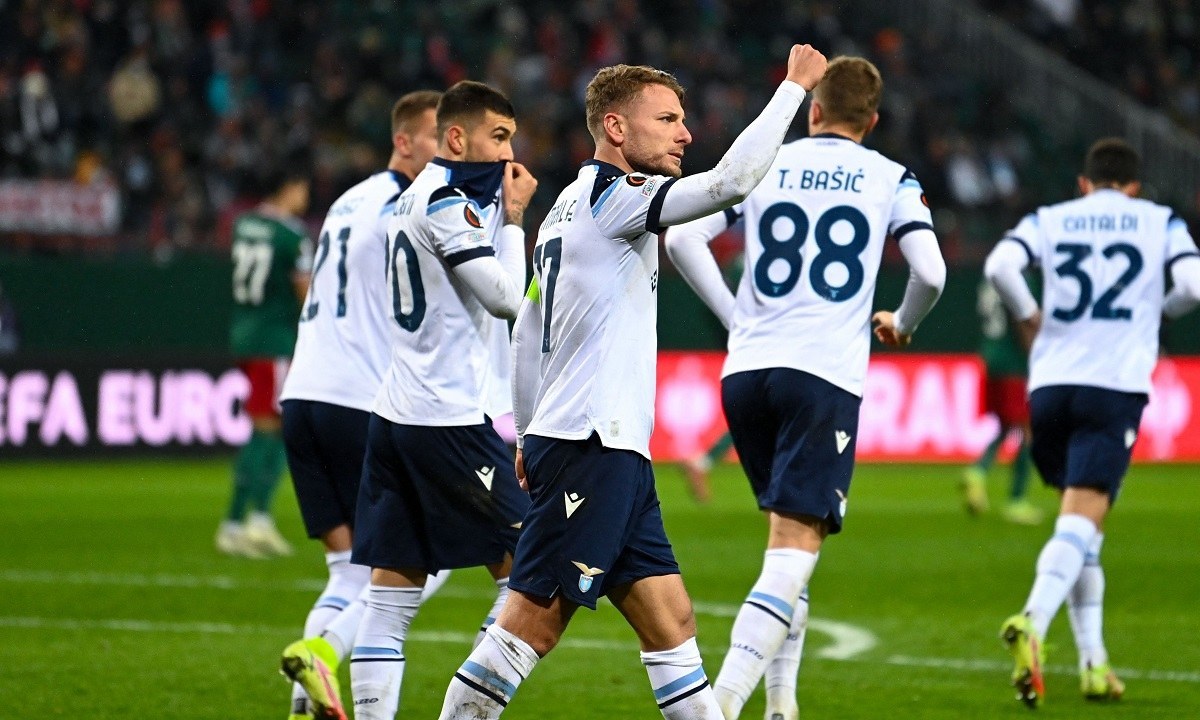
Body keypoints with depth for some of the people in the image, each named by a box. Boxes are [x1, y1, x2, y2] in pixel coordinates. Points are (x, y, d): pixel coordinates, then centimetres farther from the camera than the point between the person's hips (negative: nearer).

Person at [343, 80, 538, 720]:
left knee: (392, 592, 5)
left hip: (396, 414, 9)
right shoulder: (446, 201, -11)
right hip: (447, 420, -9)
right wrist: (512, 217, -3)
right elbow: (506, 299, -13)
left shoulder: (413, 198, 18)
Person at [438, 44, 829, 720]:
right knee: (532, 626, -8)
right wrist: (795, 86, -14)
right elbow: (731, 181, -23)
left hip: (616, 456, 10)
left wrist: (529, 435, 28)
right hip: (590, 446, -10)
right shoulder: (613, 197, -10)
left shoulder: (570, 207, 19)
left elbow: (527, 329, 24)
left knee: (671, 621, 6)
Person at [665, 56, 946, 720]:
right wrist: (900, 324, 16)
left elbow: (681, 237, 2)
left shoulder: (764, 164, 12)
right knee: (794, 551, -8)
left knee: (788, 534, 21)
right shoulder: (891, 180, 7)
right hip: (826, 376, -4)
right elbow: (931, 272, -5)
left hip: (746, 371, 4)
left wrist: (734, 315, 12)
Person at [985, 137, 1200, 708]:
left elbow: (999, 265, -5)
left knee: (1080, 521, 16)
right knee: (1081, 521, -11)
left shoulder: (1049, 219, 14)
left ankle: (1093, 663, 13)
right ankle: (1032, 622, -37)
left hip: (1050, 385, 3)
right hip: (1116, 387, -3)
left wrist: (1028, 315, 11)